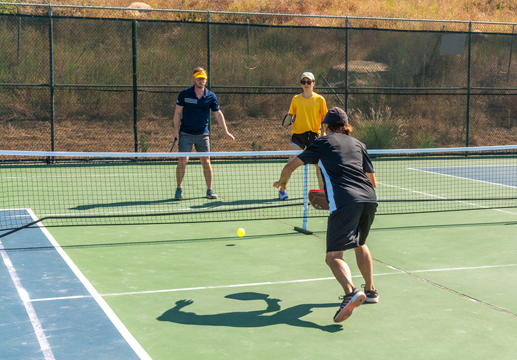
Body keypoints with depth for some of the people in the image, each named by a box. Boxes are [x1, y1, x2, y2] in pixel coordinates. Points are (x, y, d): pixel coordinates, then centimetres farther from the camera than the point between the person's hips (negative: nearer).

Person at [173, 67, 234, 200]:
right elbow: (178, 112, 3)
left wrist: (226, 132, 5)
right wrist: (176, 130, -4)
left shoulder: (211, 96, 0)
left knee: (206, 162, 2)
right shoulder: (184, 94, -4)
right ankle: (179, 189, 6)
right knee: (182, 161, -7)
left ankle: (209, 190, 13)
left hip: (203, 134, 2)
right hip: (186, 134, -1)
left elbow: (218, 114, 7)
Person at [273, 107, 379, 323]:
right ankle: (370, 291, 37)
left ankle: (351, 293, -35)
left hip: (344, 203, -6)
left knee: (334, 256, -9)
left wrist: (282, 182, 39)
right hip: (369, 200, 6)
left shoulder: (323, 143, 15)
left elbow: (291, 166, 19)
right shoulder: (358, 144, 25)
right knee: (360, 244, 30)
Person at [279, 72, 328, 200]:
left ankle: (323, 190, 16)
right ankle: (282, 189, 2)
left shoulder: (319, 99, 3)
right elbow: (290, 115, 12)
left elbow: (324, 119, 6)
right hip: (298, 133, 0)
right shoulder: (296, 99, 6)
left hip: (314, 134, 0)